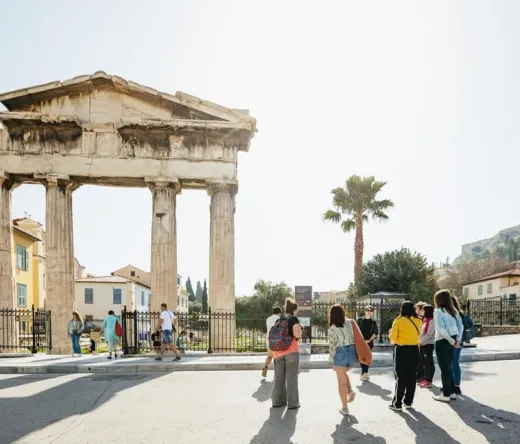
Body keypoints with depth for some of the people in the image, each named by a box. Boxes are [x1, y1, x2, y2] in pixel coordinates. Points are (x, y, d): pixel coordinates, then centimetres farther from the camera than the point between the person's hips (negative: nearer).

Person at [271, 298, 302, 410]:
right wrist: (299, 329, 6)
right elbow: (297, 335, -13)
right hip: (291, 351, -5)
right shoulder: (294, 319, -4)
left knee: (279, 376, 13)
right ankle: (292, 403, 4)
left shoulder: (278, 320, 15)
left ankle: (278, 401, 20)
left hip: (278, 351, 6)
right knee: (291, 377, 1)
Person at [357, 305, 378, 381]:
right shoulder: (360, 320, 6)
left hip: (369, 343, 0)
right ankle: (364, 373, 8)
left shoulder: (373, 322, 6)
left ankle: (364, 373, 3)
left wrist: (369, 340, -11)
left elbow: (375, 333, 1)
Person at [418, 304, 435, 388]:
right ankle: (426, 379, 19)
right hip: (422, 344, 9)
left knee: (429, 362, -4)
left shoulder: (432, 321, -12)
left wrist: (421, 341, -12)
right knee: (425, 362, 12)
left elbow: (429, 334, -18)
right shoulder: (425, 320, 16)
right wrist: (419, 341, 7)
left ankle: (429, 381, -2)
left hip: (428, 344, -9)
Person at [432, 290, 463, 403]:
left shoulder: (438, 311, -12)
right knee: (449, 367, 17)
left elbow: (441, 329, -19)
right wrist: (457, 340, -2)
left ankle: (446, 394, 5)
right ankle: (452, 392, 22)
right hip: (451, 341, 7)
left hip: (442, 341, -7)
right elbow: (460, 326, 5)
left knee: (444, 369, 0)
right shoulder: (453, 310, 10)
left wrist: (452, 341, -15)